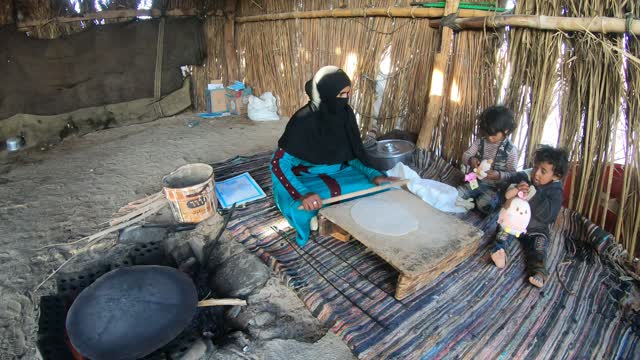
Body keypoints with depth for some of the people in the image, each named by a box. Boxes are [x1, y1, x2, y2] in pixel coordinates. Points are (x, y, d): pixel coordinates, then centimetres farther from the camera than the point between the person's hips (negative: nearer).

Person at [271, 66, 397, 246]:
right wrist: (303, 194, -39)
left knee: (379, 186, -13)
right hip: (306, 177, -5)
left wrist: (373, 174, -17)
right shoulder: (304, 120, -25)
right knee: (302, 208, -36)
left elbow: (352, 154, 1)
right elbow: (279, 163, -25)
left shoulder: (346, 113, -9)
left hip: (337, 172, 5)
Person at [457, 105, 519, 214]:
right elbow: (465, 155, 2)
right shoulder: (480, 142, -2)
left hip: (494, 187, -3)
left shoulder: (511, 149, -11)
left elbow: (512, 174, -8)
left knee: (483, 204, -28)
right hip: (476, 181, 4)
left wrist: (499, 175, -28)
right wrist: (470, 160, -21)